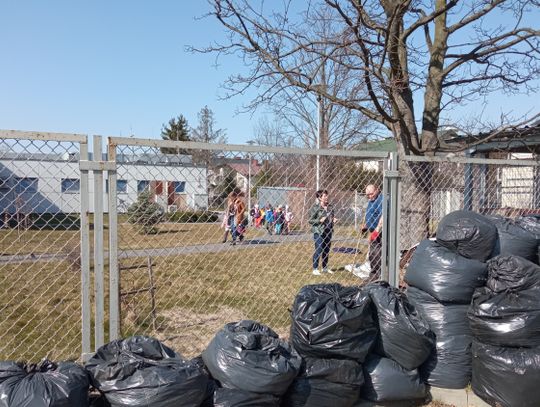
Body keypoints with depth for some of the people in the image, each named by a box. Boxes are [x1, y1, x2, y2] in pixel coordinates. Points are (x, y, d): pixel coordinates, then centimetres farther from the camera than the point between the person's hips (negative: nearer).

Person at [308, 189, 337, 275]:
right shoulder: (315, 208, -10)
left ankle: (325, 268, 26)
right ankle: (315, 269, 6)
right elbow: (310, 220, -9)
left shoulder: (330, 207, 9)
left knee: (326, 250, 13)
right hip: (319, 232, -6)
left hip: (328, 231, 6)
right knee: (318, 250, -5)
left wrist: (334, 220, 3)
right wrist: (320, 220, -21)